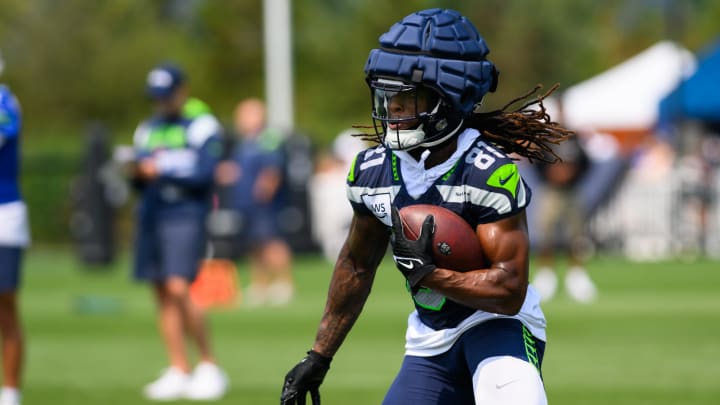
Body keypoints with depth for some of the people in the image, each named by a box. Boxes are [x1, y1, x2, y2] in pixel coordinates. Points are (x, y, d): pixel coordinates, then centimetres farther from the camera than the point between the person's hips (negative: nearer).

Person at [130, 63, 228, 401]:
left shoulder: (202, 125, -2)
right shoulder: (148, 129, 18)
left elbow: (204, 173, -12)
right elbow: (143, 181, 17)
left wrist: (162, 171, -17)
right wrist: (137, 175, -6)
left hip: (185, 214, -6)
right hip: (151, 215, 6)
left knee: (178, 290, -17)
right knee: (162, 295, 2)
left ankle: (209, 366, -6)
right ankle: (178, 371, 7)